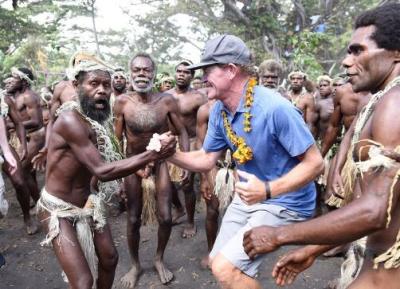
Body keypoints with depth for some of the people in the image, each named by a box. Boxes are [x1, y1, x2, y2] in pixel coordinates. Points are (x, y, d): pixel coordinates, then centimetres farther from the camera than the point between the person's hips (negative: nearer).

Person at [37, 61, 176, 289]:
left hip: (88, 203, 8)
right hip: (59, 209, -8)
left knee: (109, 258, 17)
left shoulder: (95, 119, 0)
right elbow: (102, 171, -32)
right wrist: (151, 155, -36)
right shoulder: (70, 119, -26)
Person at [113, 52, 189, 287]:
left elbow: (182, 132, -5)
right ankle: (136, 265, 33)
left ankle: (159, 260, 31)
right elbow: (116, 139, -6)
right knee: (133, 219, 8)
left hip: (161, 161, 0)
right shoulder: (122, 102, -15)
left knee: (165, 217, 1)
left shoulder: (167, 100, -15)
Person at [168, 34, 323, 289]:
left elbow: (315, 163, -24)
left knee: (225, 268, -15)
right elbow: (206, 159, 2)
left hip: (284, 202, -7)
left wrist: (268, 190, -34)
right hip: (248, 196, 8)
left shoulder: (275, 108, -28)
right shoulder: (219, 112, -4)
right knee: (219, 262, 18)